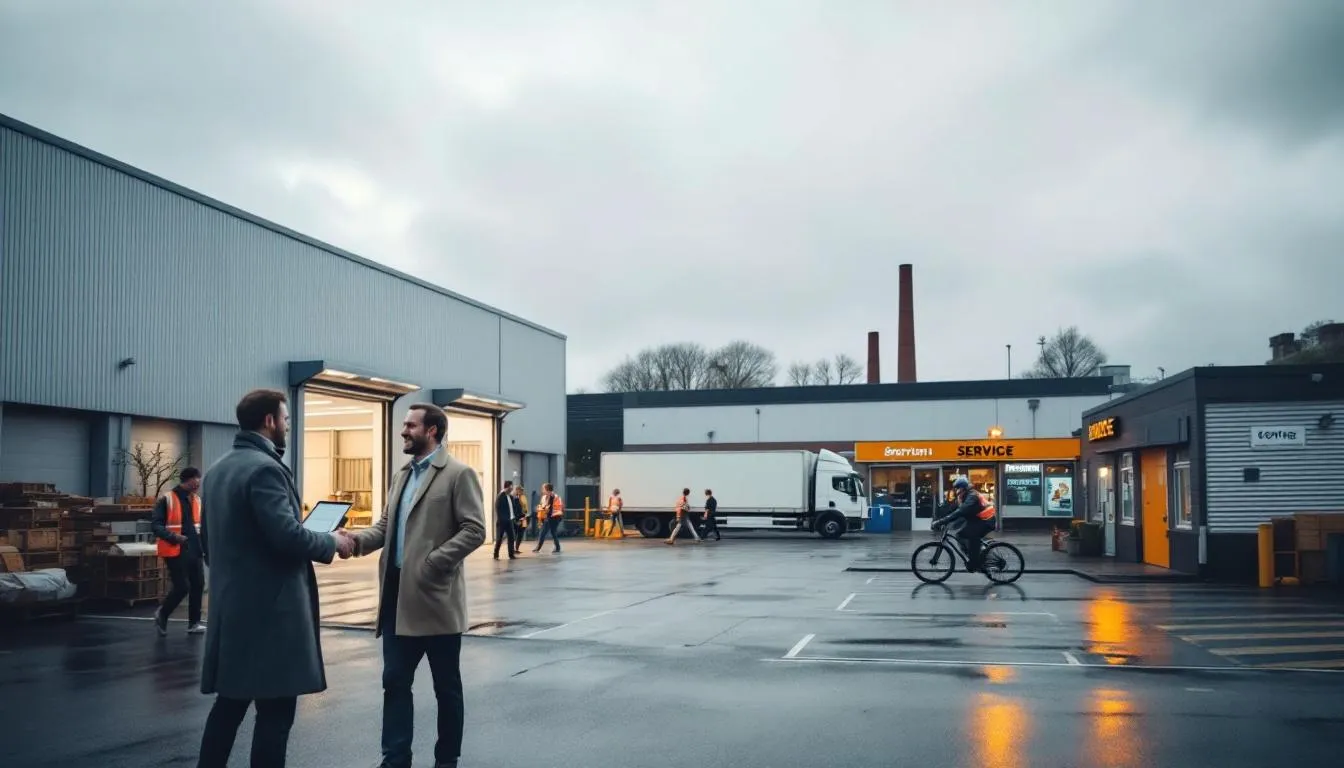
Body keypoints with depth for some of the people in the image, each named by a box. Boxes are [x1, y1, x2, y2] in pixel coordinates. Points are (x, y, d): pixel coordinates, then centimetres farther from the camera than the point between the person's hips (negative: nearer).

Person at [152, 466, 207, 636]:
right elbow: (155, 524, -11)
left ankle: (194, 623, 16)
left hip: (194, 551, 7)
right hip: (175, 551, -7)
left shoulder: (197, 500, 13)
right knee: (182, 587, -9)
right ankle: (161, 614, 16)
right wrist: (173, 536, -22)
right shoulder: (166, 499, -9)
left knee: (198, 585, 6)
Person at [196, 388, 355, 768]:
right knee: (275, 710, -2)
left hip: (231, 604, 10)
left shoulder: (217, 469, 13)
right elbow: (286, 535, -24)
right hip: (269, 607, -9)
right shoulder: (264, 468, -16)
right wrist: (332, 542, -9)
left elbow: (207, 539, 18)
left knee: (229, 703, 15)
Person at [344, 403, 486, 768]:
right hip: (399, 595, 7)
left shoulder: (459, 474, -7)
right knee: (395, 680, 8)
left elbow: (474, 530, -15)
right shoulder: (401, 475, 16)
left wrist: (432, 563, -21)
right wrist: (359, 539, -4)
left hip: (435, 596, -7)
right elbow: (386, 524, 16)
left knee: (446, 686, 7)